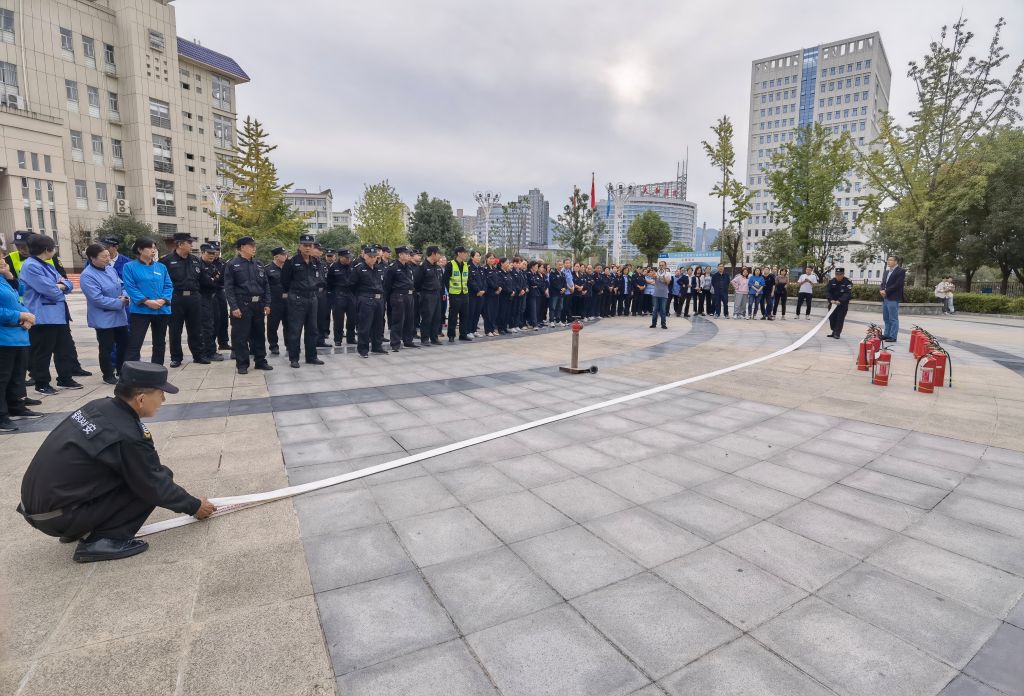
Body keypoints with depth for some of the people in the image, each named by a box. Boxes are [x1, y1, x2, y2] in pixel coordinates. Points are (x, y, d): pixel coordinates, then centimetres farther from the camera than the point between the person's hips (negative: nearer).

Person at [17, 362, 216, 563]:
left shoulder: (99, 406, -2)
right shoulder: (128, 437, -23)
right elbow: (156, 486, -10)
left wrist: (159, 471, 22)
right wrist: (194, 506, 5)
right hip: (56, 517, -8)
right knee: (153, 480, -9)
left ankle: (80, 530, 16)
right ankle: (102, 541, -7)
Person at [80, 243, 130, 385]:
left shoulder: (110, 268, 5)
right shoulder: (87, 276, -19)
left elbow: (121, 285, 14)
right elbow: (98, 299, -24)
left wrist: (125, 296, -7)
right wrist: (119, 303, -18)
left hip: (120, 315, 7)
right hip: (103, 318, -7)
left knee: (124, 343, 15)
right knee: (107, 348, 3)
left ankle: (121, 370, 32)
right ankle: (108, 375, 17)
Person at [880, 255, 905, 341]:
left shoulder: (900, 271, -5)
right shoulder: (886, 271, 19)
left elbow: (897, 284, -14)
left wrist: (886, 291, -15)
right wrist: (882, 290, -2)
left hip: (893, 298, -7)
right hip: (885, 298, 7)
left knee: (893, 319, -5)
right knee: (886, 318, 11)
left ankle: (893, 337, -3)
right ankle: (886, 334, 18)